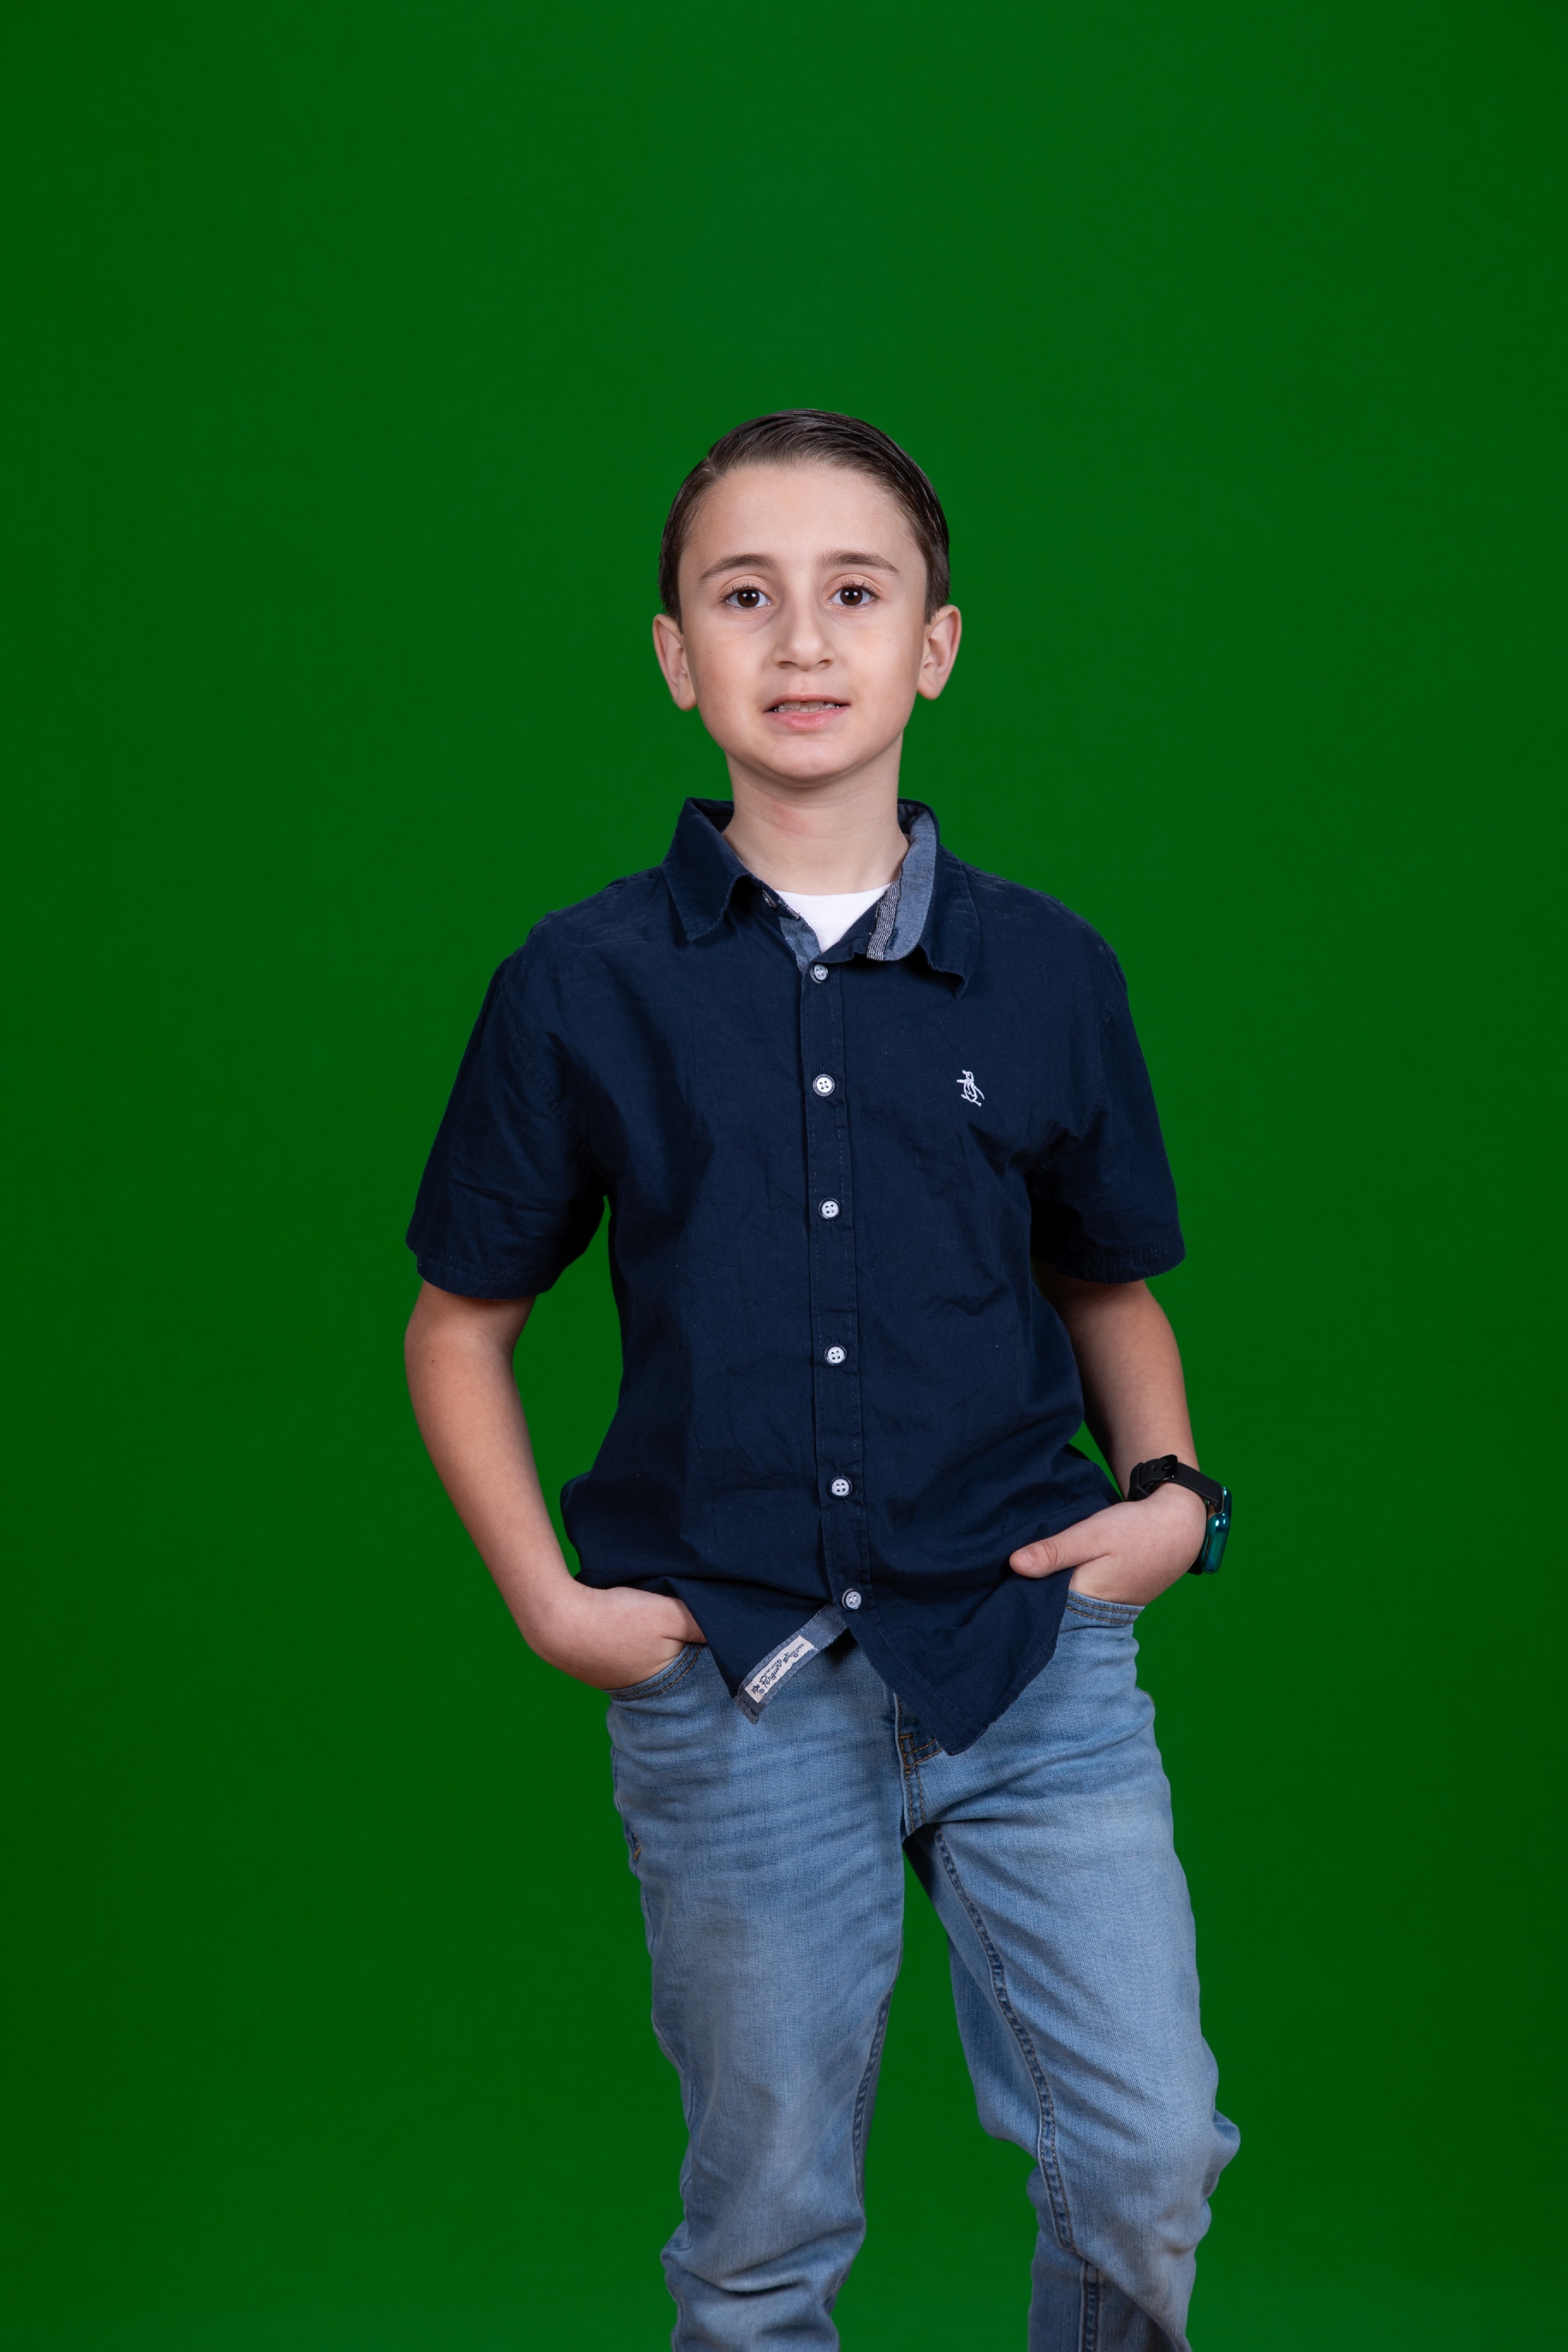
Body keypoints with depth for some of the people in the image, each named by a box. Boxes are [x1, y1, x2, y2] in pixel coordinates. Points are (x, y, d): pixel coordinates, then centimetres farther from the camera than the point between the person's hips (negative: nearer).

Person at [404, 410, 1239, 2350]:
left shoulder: (1047, 973, 3)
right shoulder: (582, 987, -1)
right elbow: (458, 1331, 8)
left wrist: (1171, 1492, 0)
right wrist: (549, 1599, -3)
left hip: (1034, 1647, 1)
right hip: (733, 1684, -1)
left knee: (1151, 2170, 0)